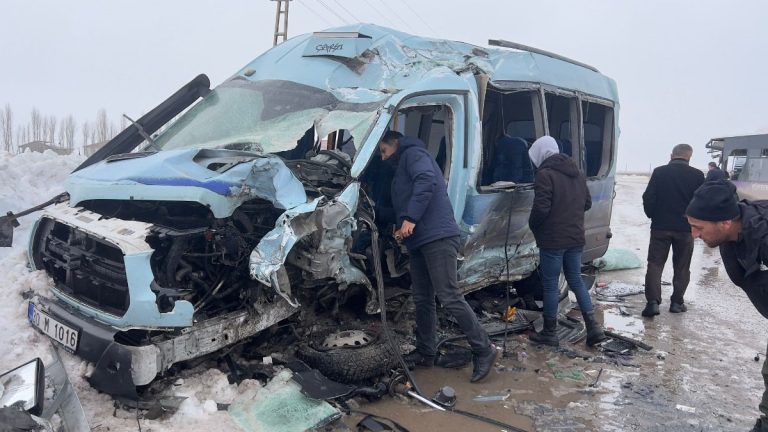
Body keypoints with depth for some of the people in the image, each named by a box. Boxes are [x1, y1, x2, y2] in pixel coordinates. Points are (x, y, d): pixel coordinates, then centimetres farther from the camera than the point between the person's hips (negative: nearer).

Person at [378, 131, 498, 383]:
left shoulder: (413, 154, 0)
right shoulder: (402, 166, 30)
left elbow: (426, 181, -20)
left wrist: (410, 218, -23)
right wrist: (401, 228, 14)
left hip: (437, 238, -10)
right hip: (419, 241, 10)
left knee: (449, 298, -12)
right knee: (423, 300, 11)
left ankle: (484, 350, -4)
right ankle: (425, 353, 20)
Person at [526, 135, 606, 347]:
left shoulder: (545, 175, -15)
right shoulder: (577, 173, 11)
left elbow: (541, 208, -21)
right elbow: (587, 203, 16)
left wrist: (533, 225, -3)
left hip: (553, 240, -7)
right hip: (576, 238, 8)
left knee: (550, 285, 4)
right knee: (576, 280, 18)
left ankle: (550, 333, 14)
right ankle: (593, 328, 14)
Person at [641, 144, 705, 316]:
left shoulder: (659, 172, -5)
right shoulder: (697, 175, -4)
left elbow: (648, 198, -5)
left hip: (660, 226, 0)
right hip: (685, 228, 1)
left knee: (655, 264, 4)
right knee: (681, 267, 13)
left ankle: (653, 301, -7)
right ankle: (677, 302, 16)